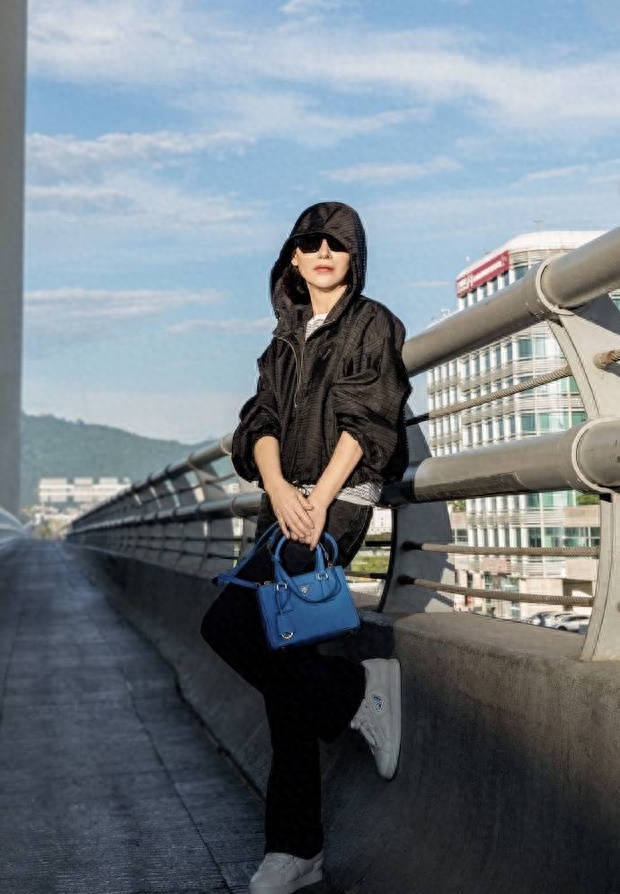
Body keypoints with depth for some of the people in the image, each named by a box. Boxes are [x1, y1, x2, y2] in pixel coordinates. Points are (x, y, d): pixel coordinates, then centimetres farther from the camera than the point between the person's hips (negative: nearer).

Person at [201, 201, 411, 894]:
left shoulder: (372, 324, 5)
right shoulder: (287, 338, 21)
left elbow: (363, 420, -6)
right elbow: (261, 419, 9)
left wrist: (319, 500, -16)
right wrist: (277, 488, -11)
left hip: (340, 500, -6)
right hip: (284, 503, 6)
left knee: (228, 624, -21)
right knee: (280, 659, 1)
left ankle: (358, 692, -1)